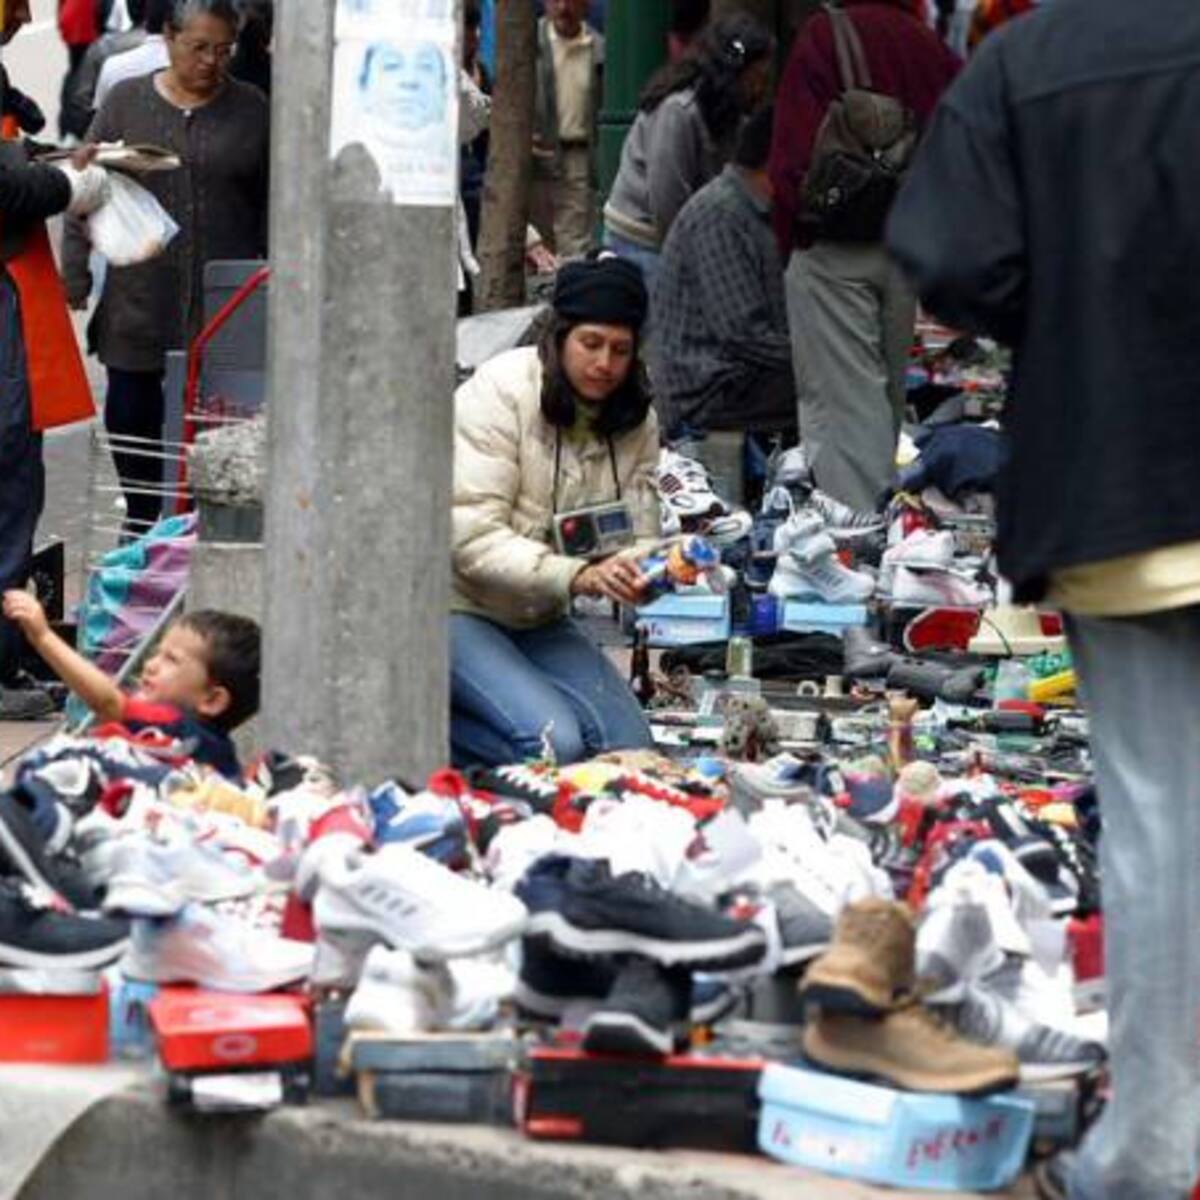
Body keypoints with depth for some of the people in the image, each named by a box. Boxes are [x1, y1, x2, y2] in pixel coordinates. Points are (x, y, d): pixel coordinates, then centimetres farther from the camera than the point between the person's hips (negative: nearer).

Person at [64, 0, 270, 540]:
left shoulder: (252, 110, 6)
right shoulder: (126, 102, 6)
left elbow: (272, 209, 9)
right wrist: (74, 279, 1)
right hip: (137, 305, 1)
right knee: (131, 413, 3)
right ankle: (140, 519, 18)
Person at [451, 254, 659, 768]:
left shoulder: (635, 421, 2)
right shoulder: (499, 392, -17)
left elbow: (639, 534, 0)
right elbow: (472, 538, -23)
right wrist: (576, 576, -35)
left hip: (538, 620, 7)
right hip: (459, 609, -7)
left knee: (630, 745, -8)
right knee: (553, 744, -26)